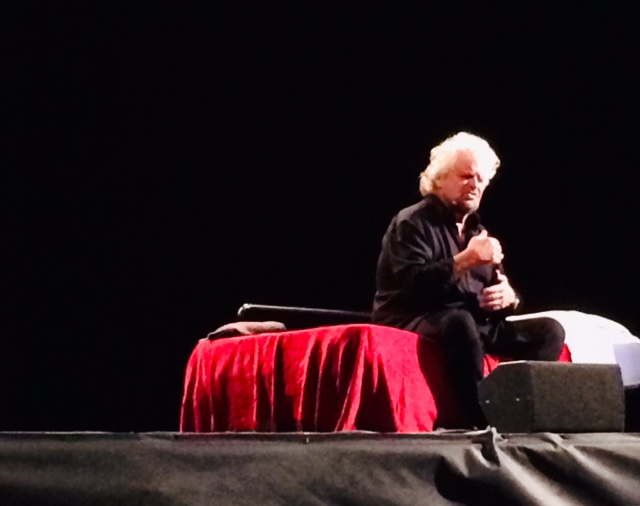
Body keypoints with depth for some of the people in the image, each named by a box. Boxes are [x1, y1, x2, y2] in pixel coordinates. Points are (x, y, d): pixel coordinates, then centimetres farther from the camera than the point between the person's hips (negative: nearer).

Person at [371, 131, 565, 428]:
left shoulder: (476, 230, 20)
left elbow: (501, 288, 20)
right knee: (460, 322, -41)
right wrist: (465, 261, -26)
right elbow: (413, 284, -20)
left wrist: (508, 296, -5)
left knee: (548, 331, -10)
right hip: (415, 322, -8)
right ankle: (479, 418, -40)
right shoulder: (412, 223, -4)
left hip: (477, 323, 8)